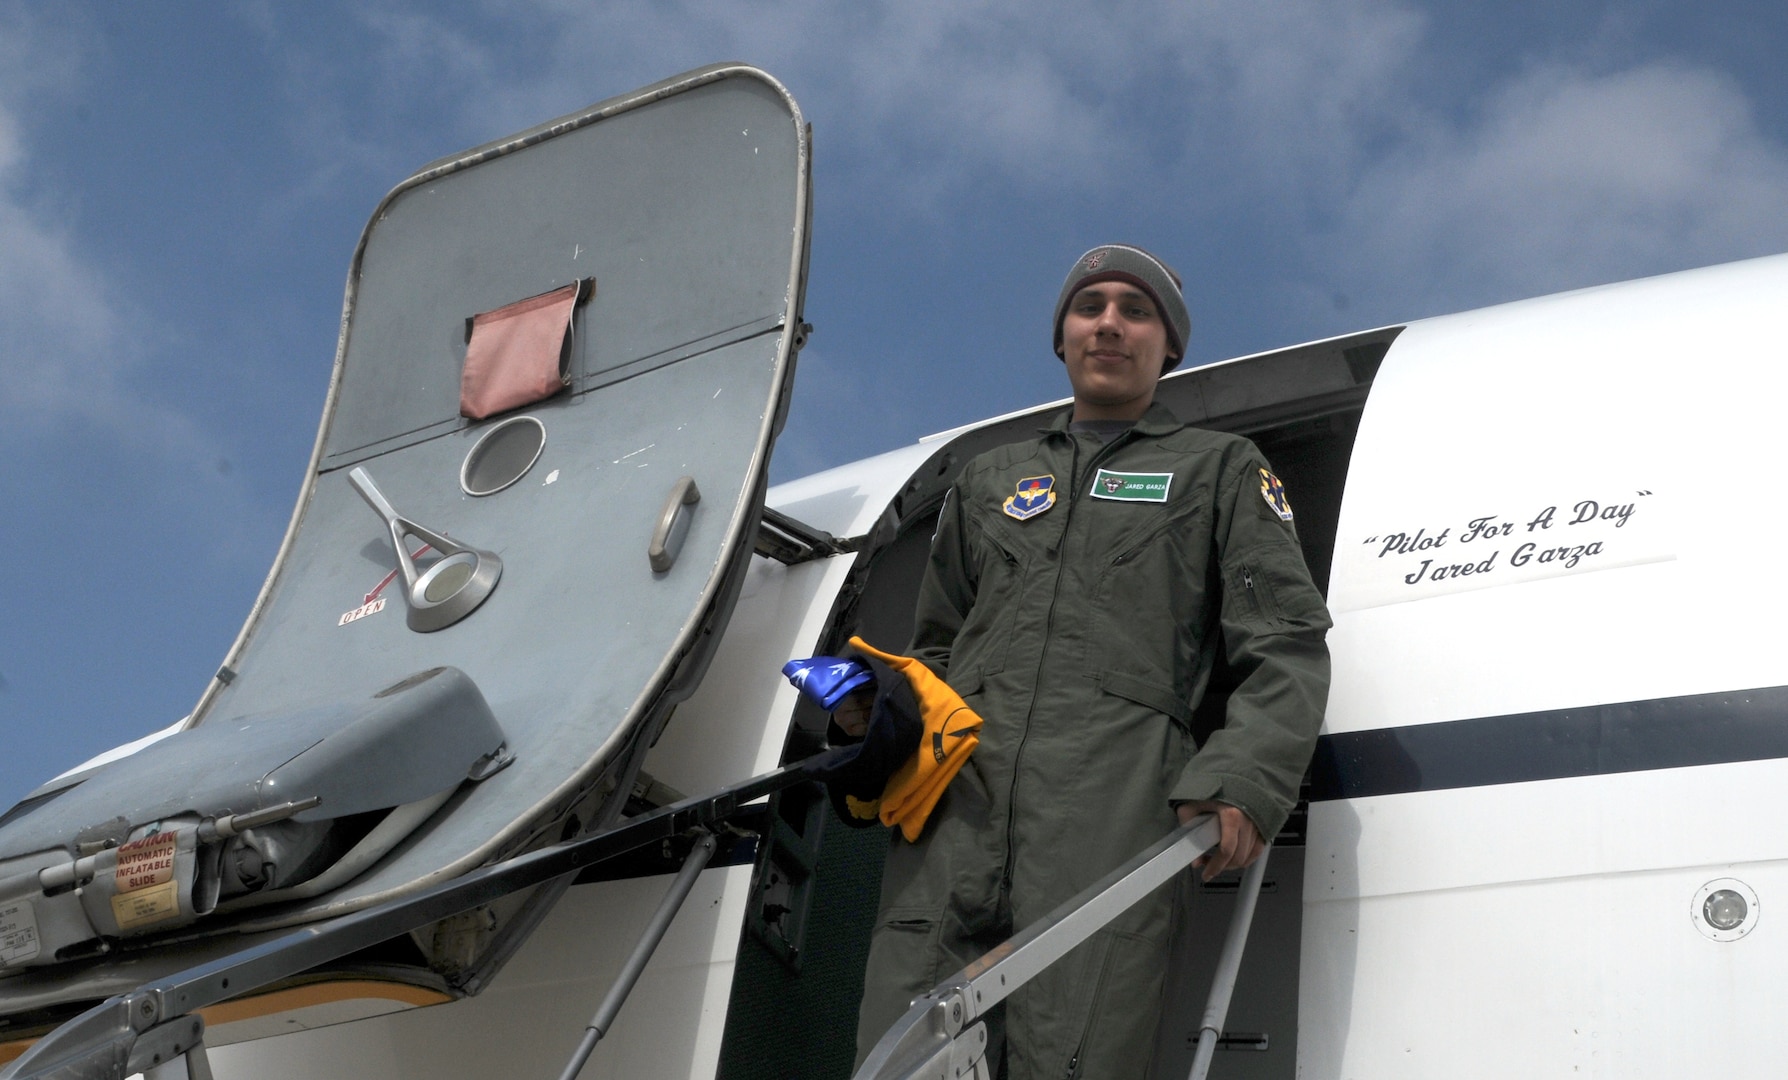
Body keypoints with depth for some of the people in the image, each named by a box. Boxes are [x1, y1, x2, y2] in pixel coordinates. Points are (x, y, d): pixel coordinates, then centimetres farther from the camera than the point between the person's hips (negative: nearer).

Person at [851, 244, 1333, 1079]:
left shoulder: (1221, 470, 22)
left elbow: (1286, 648, 11)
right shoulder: (988, 481, 33)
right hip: (954, 800, 3)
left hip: (1112, 799, -3)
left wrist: (1243, 781, -9)